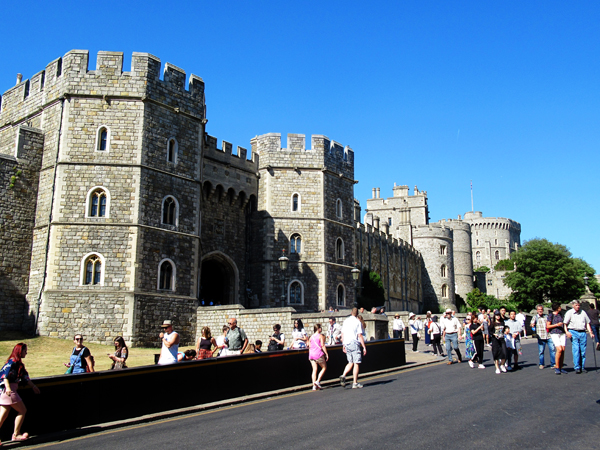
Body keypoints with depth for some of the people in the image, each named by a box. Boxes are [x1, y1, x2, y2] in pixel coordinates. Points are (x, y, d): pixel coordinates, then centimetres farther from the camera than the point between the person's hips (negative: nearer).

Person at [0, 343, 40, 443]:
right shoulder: (12, 361, -10)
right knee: (22, 411, 0)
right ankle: (16, 435, 7)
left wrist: (33, 386, 31)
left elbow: (25, 376, 25)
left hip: (9, 391, 9)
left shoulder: (18, 363, 18)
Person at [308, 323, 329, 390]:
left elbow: (309, 347, 15)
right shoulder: (321, 336, -4)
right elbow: (323, 346, -10)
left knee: (314, 370, 6)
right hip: (319, 354, -6)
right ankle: (318, 381, -5)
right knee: (324, 368, 8)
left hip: (311, 355, 6)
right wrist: (326, 354, -6)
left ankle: (314, 385, 1)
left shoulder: (311, 337, 14)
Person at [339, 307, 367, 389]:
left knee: (350, 362, 15)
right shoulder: (357, 322, -7)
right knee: (356, 363, 1)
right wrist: (364, 347, -7)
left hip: (347, 344, 6)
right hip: (354, 343, -6)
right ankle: (355, 383, 1)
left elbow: (342, 334, 13)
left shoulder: (345, 321, 10)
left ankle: (343, 376, -6)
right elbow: (360, 336, -11)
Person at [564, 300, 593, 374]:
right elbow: (565, 324, -3)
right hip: (573, 332, -4)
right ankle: (577, 368, -9)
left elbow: (587, 323, 18)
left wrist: (590, 332, 8)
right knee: (576, 350, -10)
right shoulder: (569, 313, 2)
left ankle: (582, 367, 14)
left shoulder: (583, 312, 14)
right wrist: (567, 332, -17)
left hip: (583, 333, 4)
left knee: (583, 351, 4)